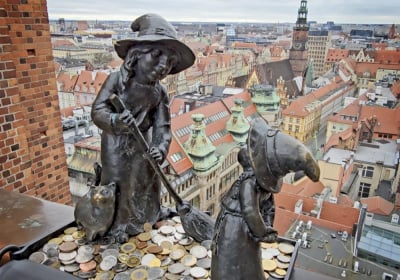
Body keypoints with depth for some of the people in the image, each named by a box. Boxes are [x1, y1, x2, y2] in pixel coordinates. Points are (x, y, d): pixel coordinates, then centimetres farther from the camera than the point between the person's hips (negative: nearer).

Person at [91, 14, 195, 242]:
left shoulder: (160, 92, -6)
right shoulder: (117, 80, -16)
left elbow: (163, 125, -8)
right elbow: (98, 110, -18)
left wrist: (161, 148, -27)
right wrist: (115, 120, -40)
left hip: (142, 145, 4)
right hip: (117, 144, -3)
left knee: (144, 185, 16)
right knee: (117, 187, 6)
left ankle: (142, 222, 41)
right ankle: (116, 227, 30)